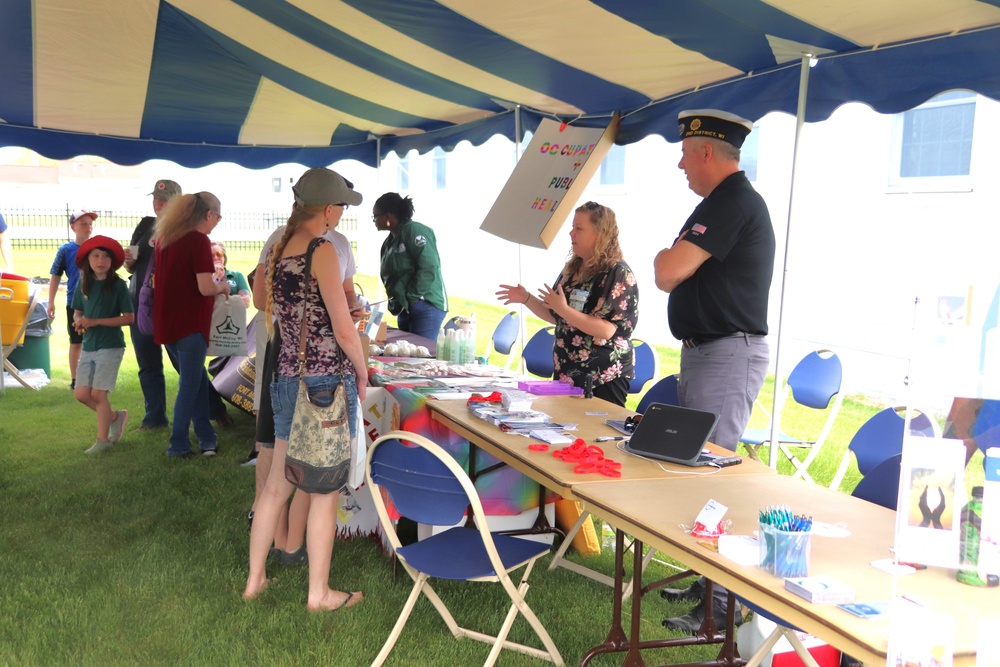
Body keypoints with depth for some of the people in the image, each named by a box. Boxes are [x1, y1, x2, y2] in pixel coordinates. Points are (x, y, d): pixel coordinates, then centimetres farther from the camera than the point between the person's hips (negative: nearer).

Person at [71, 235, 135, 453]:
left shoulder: (118, 285, -10)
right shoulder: (83, 285, 5)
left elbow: (129, 318, -13)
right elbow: (77, 312, 15)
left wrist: (96, 321, -18)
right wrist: (78, 321, -10)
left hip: (110, 346, -6)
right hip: (88, 346, 6)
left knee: (98, 393, -6)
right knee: (81, 393, 3)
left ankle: (103, 439, 9)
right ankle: (116, 417, 26)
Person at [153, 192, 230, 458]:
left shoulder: (163, 238, 10)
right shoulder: (199, 240, -15)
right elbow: (206, 288, -21)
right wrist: (223, 286, -1)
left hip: (167, 321, 8)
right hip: (189, 324, -8)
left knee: (197, 379, 16)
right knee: (190, 384, 4)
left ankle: (206, 438, 19)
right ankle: (179, 445, 12)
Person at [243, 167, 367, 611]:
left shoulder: (278, 249, 9)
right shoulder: (322, 250, -14)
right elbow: (344, 328, -16)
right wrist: (362, 372, -1)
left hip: (286, 379, 7)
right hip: (327, 380, -7)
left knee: (277, 483, 17)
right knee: (324, 492, 3)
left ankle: (254, 579, 27)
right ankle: (319, 593, 13)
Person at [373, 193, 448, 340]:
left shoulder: (414, 231, -10)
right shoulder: (389, 242, 17)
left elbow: (429, 269, -20)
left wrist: (407, 299, -17)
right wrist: (394, 300, 2)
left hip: (425, 307, -9)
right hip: (405, 310, 9)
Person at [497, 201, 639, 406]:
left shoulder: (619, 273, -14)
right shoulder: (572, 269, 8)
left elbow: (608, 330, -23)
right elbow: (556, 317, 18)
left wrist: (564, 309, -27)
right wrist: (526, 298, 6)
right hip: (566, 374, 8)